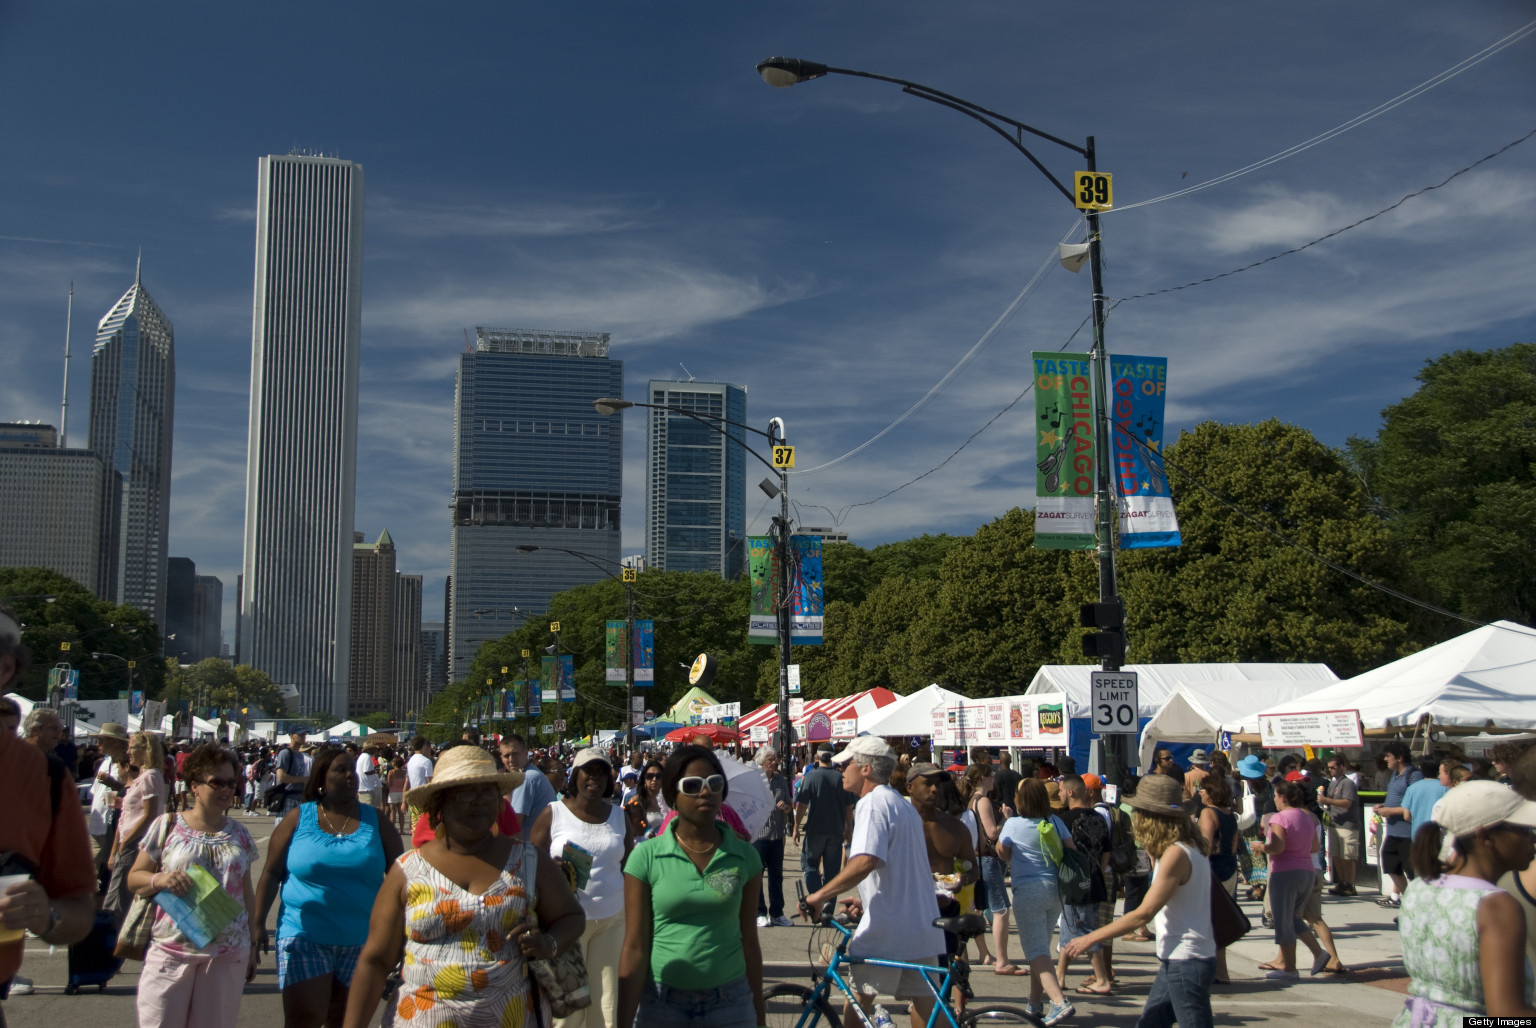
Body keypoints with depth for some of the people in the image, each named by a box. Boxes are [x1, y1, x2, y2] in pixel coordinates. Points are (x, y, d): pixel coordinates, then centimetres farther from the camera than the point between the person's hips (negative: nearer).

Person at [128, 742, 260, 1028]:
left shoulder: (239, 835, 9)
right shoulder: (167, 826, 1)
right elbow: (134, 878, 3)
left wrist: (253, 946, 17)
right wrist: (160, 880, -18)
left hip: (229, 956, 2)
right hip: (171, 952, -2)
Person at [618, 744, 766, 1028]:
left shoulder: (744, 857, 0)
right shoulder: (646, 857, -6)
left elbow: (749, 942, 5)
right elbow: (635, 948, -6)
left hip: (731, 1003, 1)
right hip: (661, 1002, -1)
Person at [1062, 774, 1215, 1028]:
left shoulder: (1176, 854, -20)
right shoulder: (1191, 846, 9)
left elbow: (1144, 913, -22)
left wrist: (1091, 938, -16)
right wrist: (1153, 852, 10)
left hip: (1185, 962, -10)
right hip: (1175, 961, 10)